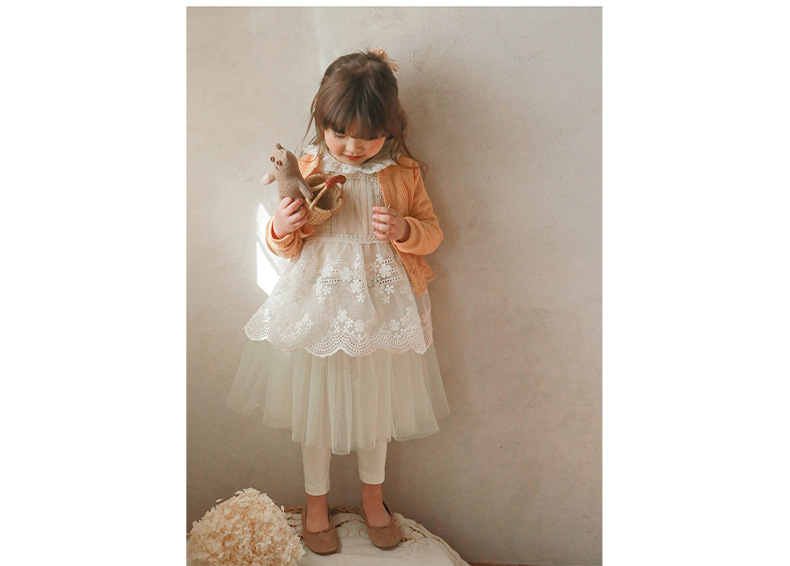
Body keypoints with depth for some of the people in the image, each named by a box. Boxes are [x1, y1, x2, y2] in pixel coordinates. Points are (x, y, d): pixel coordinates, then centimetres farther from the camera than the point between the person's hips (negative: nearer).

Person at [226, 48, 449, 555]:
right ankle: (317, 501, 38)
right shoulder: (306, 170, -5)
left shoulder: (403, 173, -3)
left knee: (376, 400, 17)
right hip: (320, 304, -1)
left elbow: (432, 231, 3)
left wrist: (404, 229, -18)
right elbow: (288, 248, 0)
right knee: (317, 403, 12)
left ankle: (373, 497, 42)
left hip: (381, 305, 1)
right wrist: (282, 229, -22)